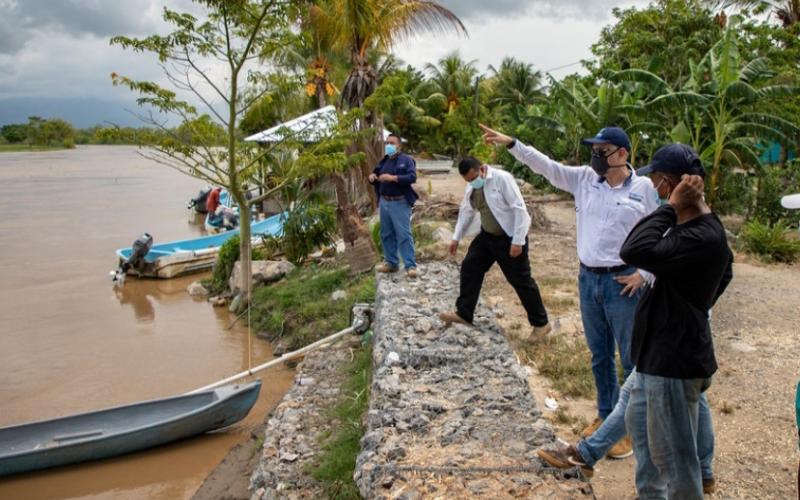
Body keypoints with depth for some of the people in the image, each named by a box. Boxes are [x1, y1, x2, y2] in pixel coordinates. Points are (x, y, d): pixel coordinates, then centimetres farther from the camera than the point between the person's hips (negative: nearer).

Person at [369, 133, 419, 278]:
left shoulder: (406, 159, -4)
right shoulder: (383, 161, 15)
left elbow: (412, 177, -17)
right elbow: (376, 176, 21)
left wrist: (393, 177, -25)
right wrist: (372, 177, -3)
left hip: (400, 203, -7)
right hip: (384, 202, 7)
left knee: (404, 234, -9)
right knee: (386, 234, 11)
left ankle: (410, 266, -7)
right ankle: (391, 263, 22)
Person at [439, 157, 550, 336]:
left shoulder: (502, 179, -22)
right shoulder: (472, 186, 2)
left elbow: (520, 209, -24)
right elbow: (466, 211, 17)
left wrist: (517, 241, -26)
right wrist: (456, 237, 18)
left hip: (510, 238, -7)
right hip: (487, 236, 8)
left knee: (521, 280, 0)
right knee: (469, 268, 8)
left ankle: (541, 323, 15)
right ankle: (463, 313, 22)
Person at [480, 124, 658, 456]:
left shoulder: (643, 187, -8)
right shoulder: (584, 178, 3)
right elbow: (546, 166, 0)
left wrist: (643, 273, -10)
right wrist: (511, 144, -8)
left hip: (622, 282, -5)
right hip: (588, 279, 5)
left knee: (632, 359, 6)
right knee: (599, 356, 18)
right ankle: (605, 416, 35)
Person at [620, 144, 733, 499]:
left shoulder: (700, 237, -28)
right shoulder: (696, 226, 5)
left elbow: (634, 252, -39)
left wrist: (671, 207, -29)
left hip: (674, 359, -11)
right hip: (662, 352, 11)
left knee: (672, 452, 4)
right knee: (638, 423, 27)